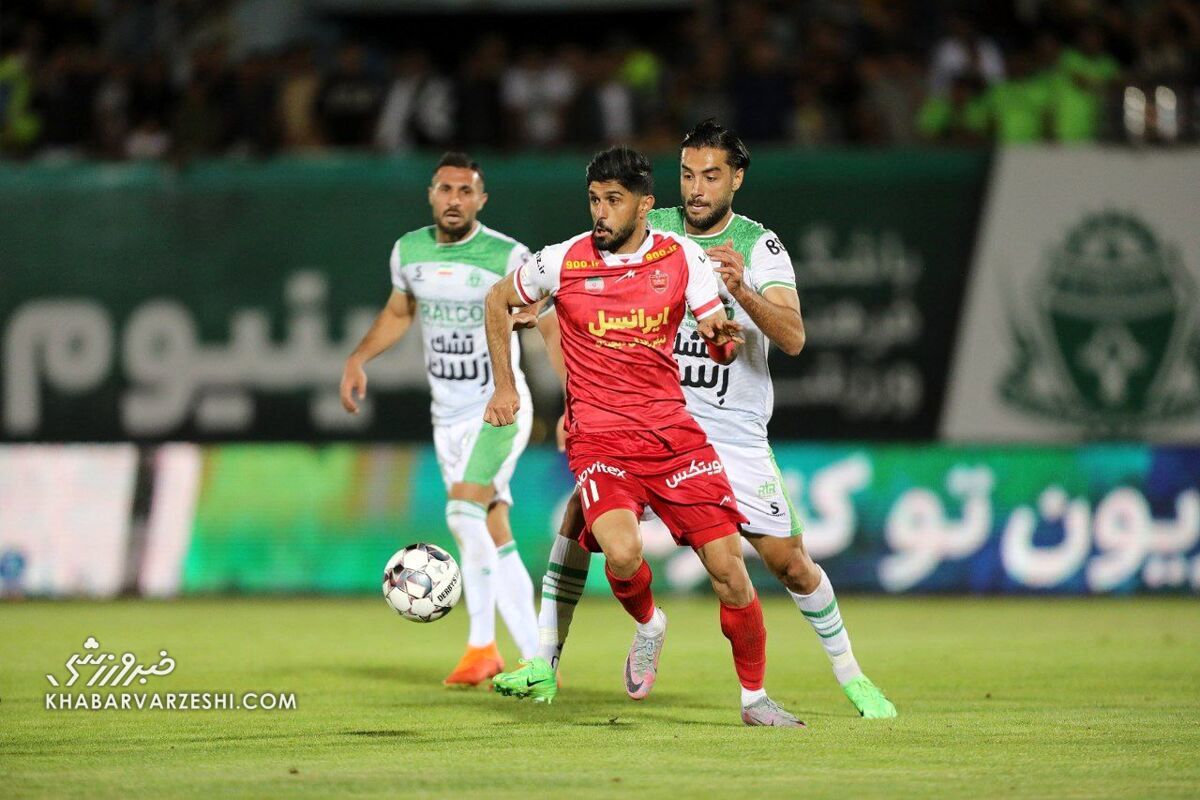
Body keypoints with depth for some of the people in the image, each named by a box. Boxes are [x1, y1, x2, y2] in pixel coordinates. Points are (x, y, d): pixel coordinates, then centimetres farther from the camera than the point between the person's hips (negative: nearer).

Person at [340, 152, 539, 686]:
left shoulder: (507, 257, -13)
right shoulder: (409, 252, 4)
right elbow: (398, 313, 22)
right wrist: (358, 358, 8)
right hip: (447, 416, 6)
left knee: (464, 510, -23)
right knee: (492, 535, 7)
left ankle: (482, 644, -16)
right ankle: (536, 661, 13)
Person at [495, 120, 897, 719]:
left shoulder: (759, 247, -7)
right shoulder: (651, 232, 1)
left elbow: (793, 339, -21)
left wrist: (741, 291, -37)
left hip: (735, 436, -2)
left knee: (790, 564, -2)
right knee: (582, 510, -18)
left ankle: (852, 678, 20)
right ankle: (544, 664, -11)